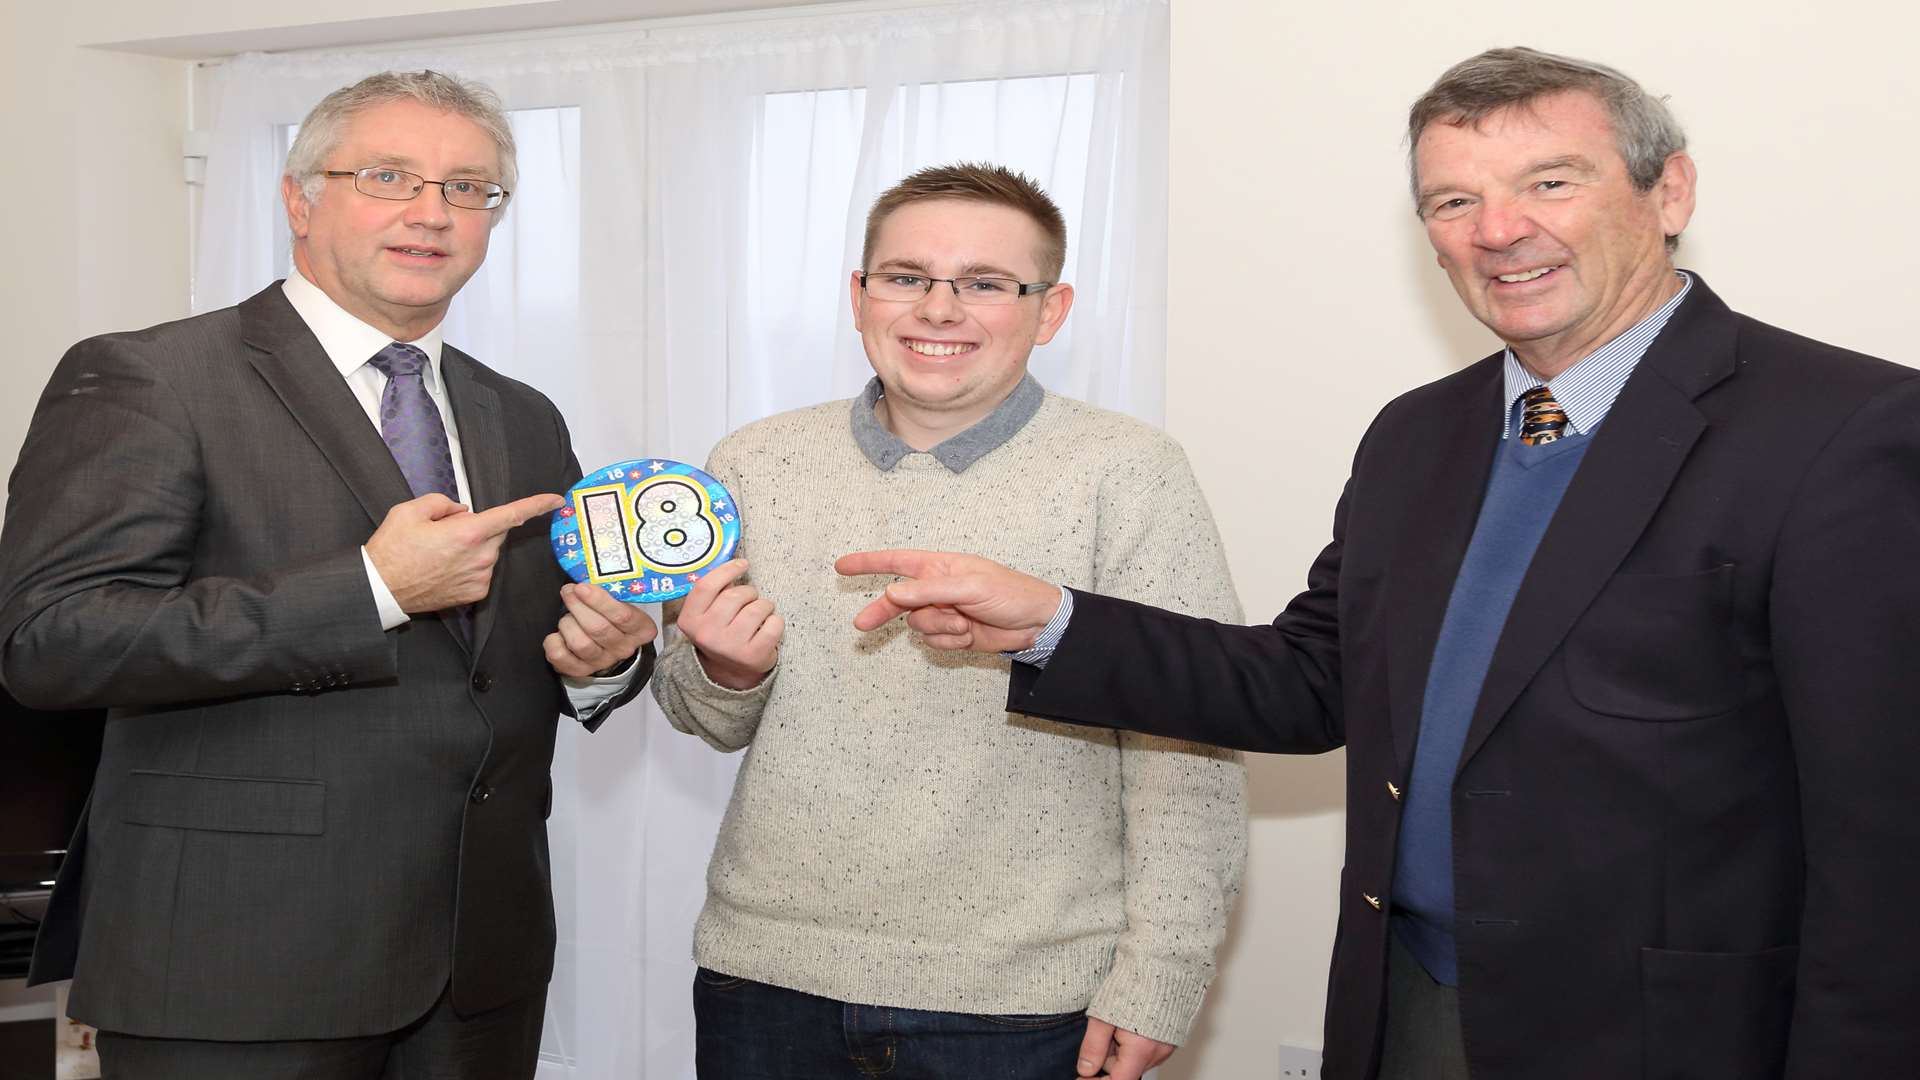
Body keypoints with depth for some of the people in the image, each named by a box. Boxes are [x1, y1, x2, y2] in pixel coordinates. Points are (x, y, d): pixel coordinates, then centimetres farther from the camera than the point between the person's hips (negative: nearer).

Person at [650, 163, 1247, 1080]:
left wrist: (1156, 983, -10)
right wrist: (723, 674, -9)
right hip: (764, 971, 3)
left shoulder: (1127, 476, -9)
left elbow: (1186, 761, -8)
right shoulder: (755, 465, 3)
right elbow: (710, 719, 12)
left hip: (1015, 1003, -3)